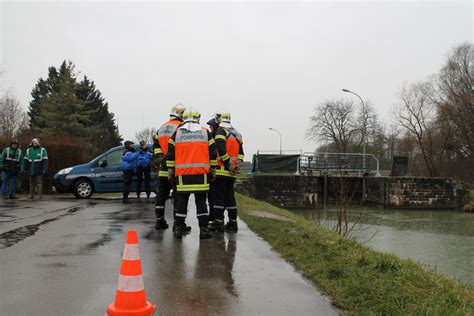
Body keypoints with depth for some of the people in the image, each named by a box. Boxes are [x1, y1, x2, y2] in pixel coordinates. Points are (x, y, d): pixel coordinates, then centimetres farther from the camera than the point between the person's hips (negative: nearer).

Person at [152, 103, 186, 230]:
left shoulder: (161, 128, 16)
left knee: (161, 195, 13)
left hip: (163, 169, 6)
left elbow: (156, 146, 15)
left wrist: (158, 160, 16)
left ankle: (160, 221, 17)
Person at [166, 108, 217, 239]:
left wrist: (170, 170, 13)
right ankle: (204, 229, 4)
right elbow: (212, 153, 7)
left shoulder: (177, 133, 8)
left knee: (181, 201, 7)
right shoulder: (205, 133, 7)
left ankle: (179, 229, 10)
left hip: (182, 173, 0)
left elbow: (170, 154, 7)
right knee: (201, 201, 4)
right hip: (201, 173, 0)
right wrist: (212, 169, 14)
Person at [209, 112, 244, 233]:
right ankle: (232, 223, 14)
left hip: (223, 170, -8)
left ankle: (218, 222, -4)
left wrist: (228, 163, -15)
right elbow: (240, 153, 18)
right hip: (232, 173, 8)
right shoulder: (237, 134, 21)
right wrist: (237, 165, 11)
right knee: (230, 196, 12)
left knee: (219, 196, -4)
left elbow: (221, 148, -18)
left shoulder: (221, 131, -4)